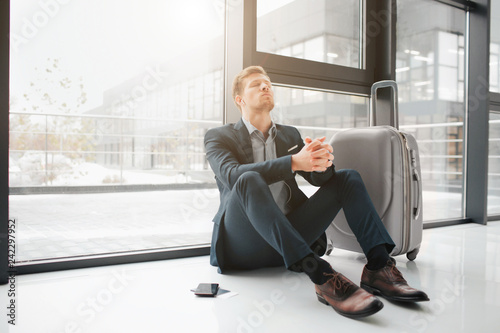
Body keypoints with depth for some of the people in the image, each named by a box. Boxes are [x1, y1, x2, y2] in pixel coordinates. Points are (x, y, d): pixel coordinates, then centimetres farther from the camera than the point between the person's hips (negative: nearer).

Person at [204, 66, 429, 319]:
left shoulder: (290, 134, 18)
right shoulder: (219, 136, 3)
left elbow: (318, 177, 6)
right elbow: (232, 175, -19)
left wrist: (323, 161, -20)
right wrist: (294, 162, -31)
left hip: (288, 236, 5)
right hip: (243, 245, -4)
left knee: (348, 178, -4)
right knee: (249, 180, -34)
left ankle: (378, 266, -21)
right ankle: (321, 276, -43)